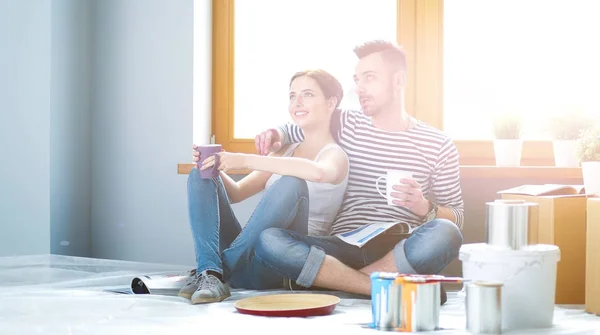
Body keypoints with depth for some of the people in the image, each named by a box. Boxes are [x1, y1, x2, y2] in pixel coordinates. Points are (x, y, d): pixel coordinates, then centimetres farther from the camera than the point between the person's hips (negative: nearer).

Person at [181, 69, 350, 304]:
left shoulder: (335, 155, 1)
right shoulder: (287, 151, 23)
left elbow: (318, 172, -26)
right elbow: (236, 193, 19)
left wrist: (246, 160, -27)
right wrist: (215, 168, -1)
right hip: (247, 255, 6)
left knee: (292, 184, -29)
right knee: (200, 176, -3)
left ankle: (223, 269, -25)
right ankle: (209, 272, -26)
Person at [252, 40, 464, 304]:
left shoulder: (438, 145, 8)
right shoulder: (344, 124, 13)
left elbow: (455, 218, 10)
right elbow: (290, 131, 28)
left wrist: (424, 207, -12)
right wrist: (275, 135, 3)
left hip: (399, 251, -1)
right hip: (343, 247, 2)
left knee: (444, 235, -36)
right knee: (268, 241, -27)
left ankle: (321, 277, -25)